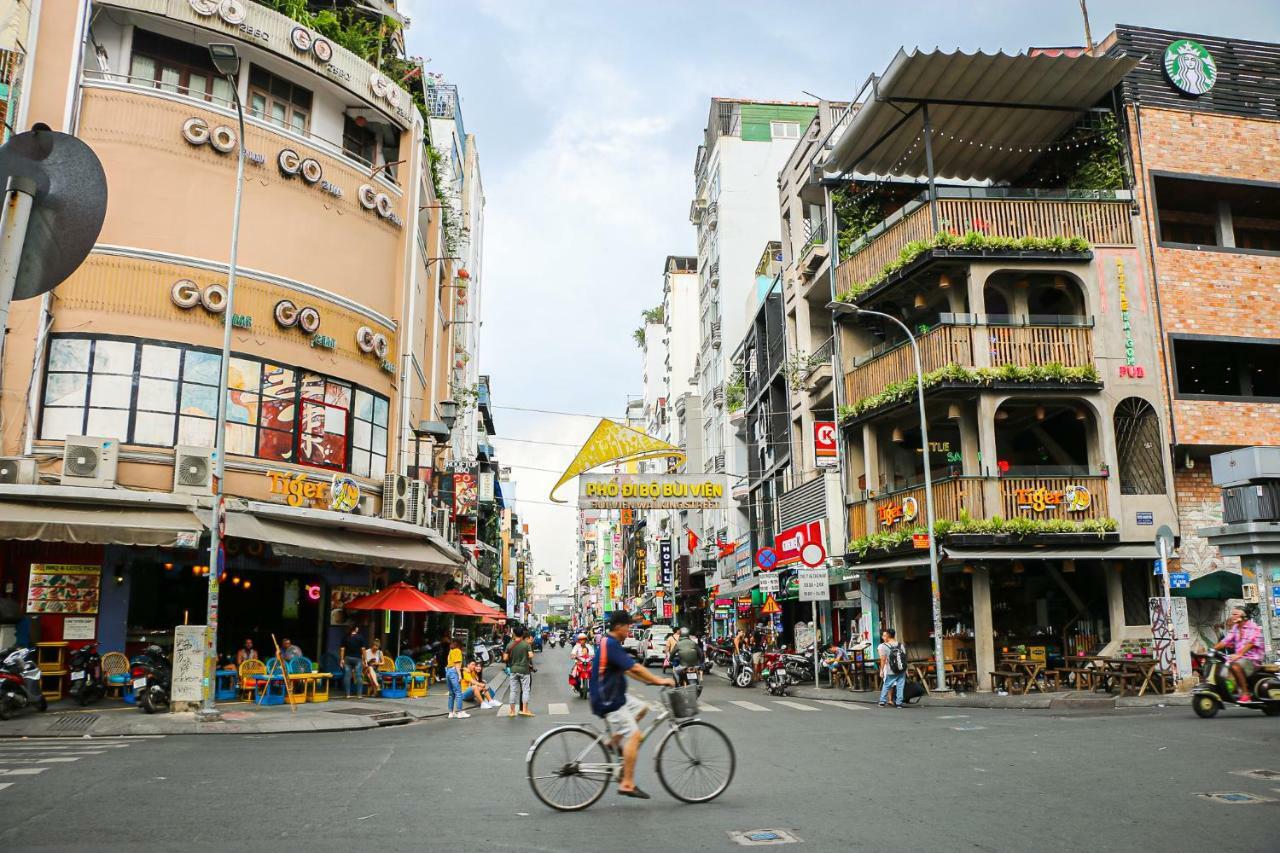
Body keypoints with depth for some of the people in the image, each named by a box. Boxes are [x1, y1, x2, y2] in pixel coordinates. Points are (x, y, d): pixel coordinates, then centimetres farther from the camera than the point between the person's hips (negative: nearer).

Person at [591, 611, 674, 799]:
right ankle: (627, 784, -10)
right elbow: (635, 667, -24)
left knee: (641, 708, 19)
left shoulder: (610, 643, 11)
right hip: (607, 701, -10)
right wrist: (659, 680, -15)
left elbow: (627, 670, 14)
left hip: (615, 695, 10)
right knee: (634, 735, -12)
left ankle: (614, 742, 18)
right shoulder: (611, 645, -21)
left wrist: (651, 680, 7)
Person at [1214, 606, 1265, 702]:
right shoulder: (1235, 628, 16)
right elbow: (1225, 641, 10)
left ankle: (1245, 694, -28)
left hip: (1252, 659, -8)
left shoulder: (1253, 627, -6)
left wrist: (1239, 654, -33)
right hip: (1238, 658, 8)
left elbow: (1250, 643, -20)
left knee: (1235, 666, -35)